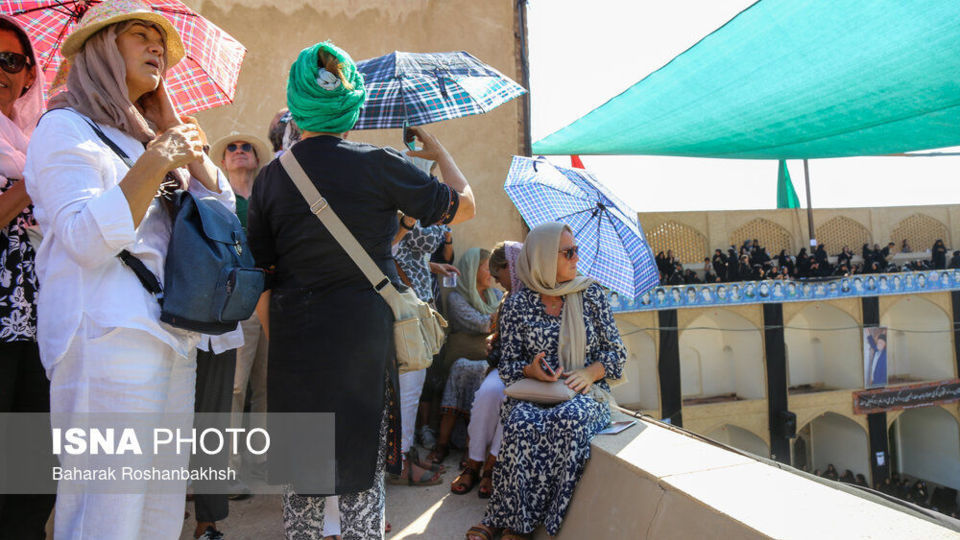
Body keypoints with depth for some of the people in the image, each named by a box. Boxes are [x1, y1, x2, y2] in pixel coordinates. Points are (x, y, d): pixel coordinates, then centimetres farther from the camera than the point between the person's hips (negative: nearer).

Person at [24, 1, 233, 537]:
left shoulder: (147, 137, 23)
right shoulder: (66, 127, 0)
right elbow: (86, 241, -14)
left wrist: (195, 160, 3)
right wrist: (154, 164, -18)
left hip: (172, 338, 8)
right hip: (108, 336, -7)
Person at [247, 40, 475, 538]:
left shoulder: (270, 177, 0)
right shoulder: (379, 166, -9)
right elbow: (463, 205, 3)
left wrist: (277, 341, 14)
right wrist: (439, 152, 19)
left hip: (294, 347, 3)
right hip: (364, 342, -2)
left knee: (301, 482, 16)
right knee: (362, 475, 11)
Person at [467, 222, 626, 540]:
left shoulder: (591, 294, 6)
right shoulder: (518, 306, 3)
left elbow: (616, 352, 7)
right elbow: (508, 365, 5)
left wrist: (590, 372, -13)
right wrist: (531, 371, -17)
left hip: (584, 393, 0)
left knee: (569, 418, -35)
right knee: (523, 423, -35)